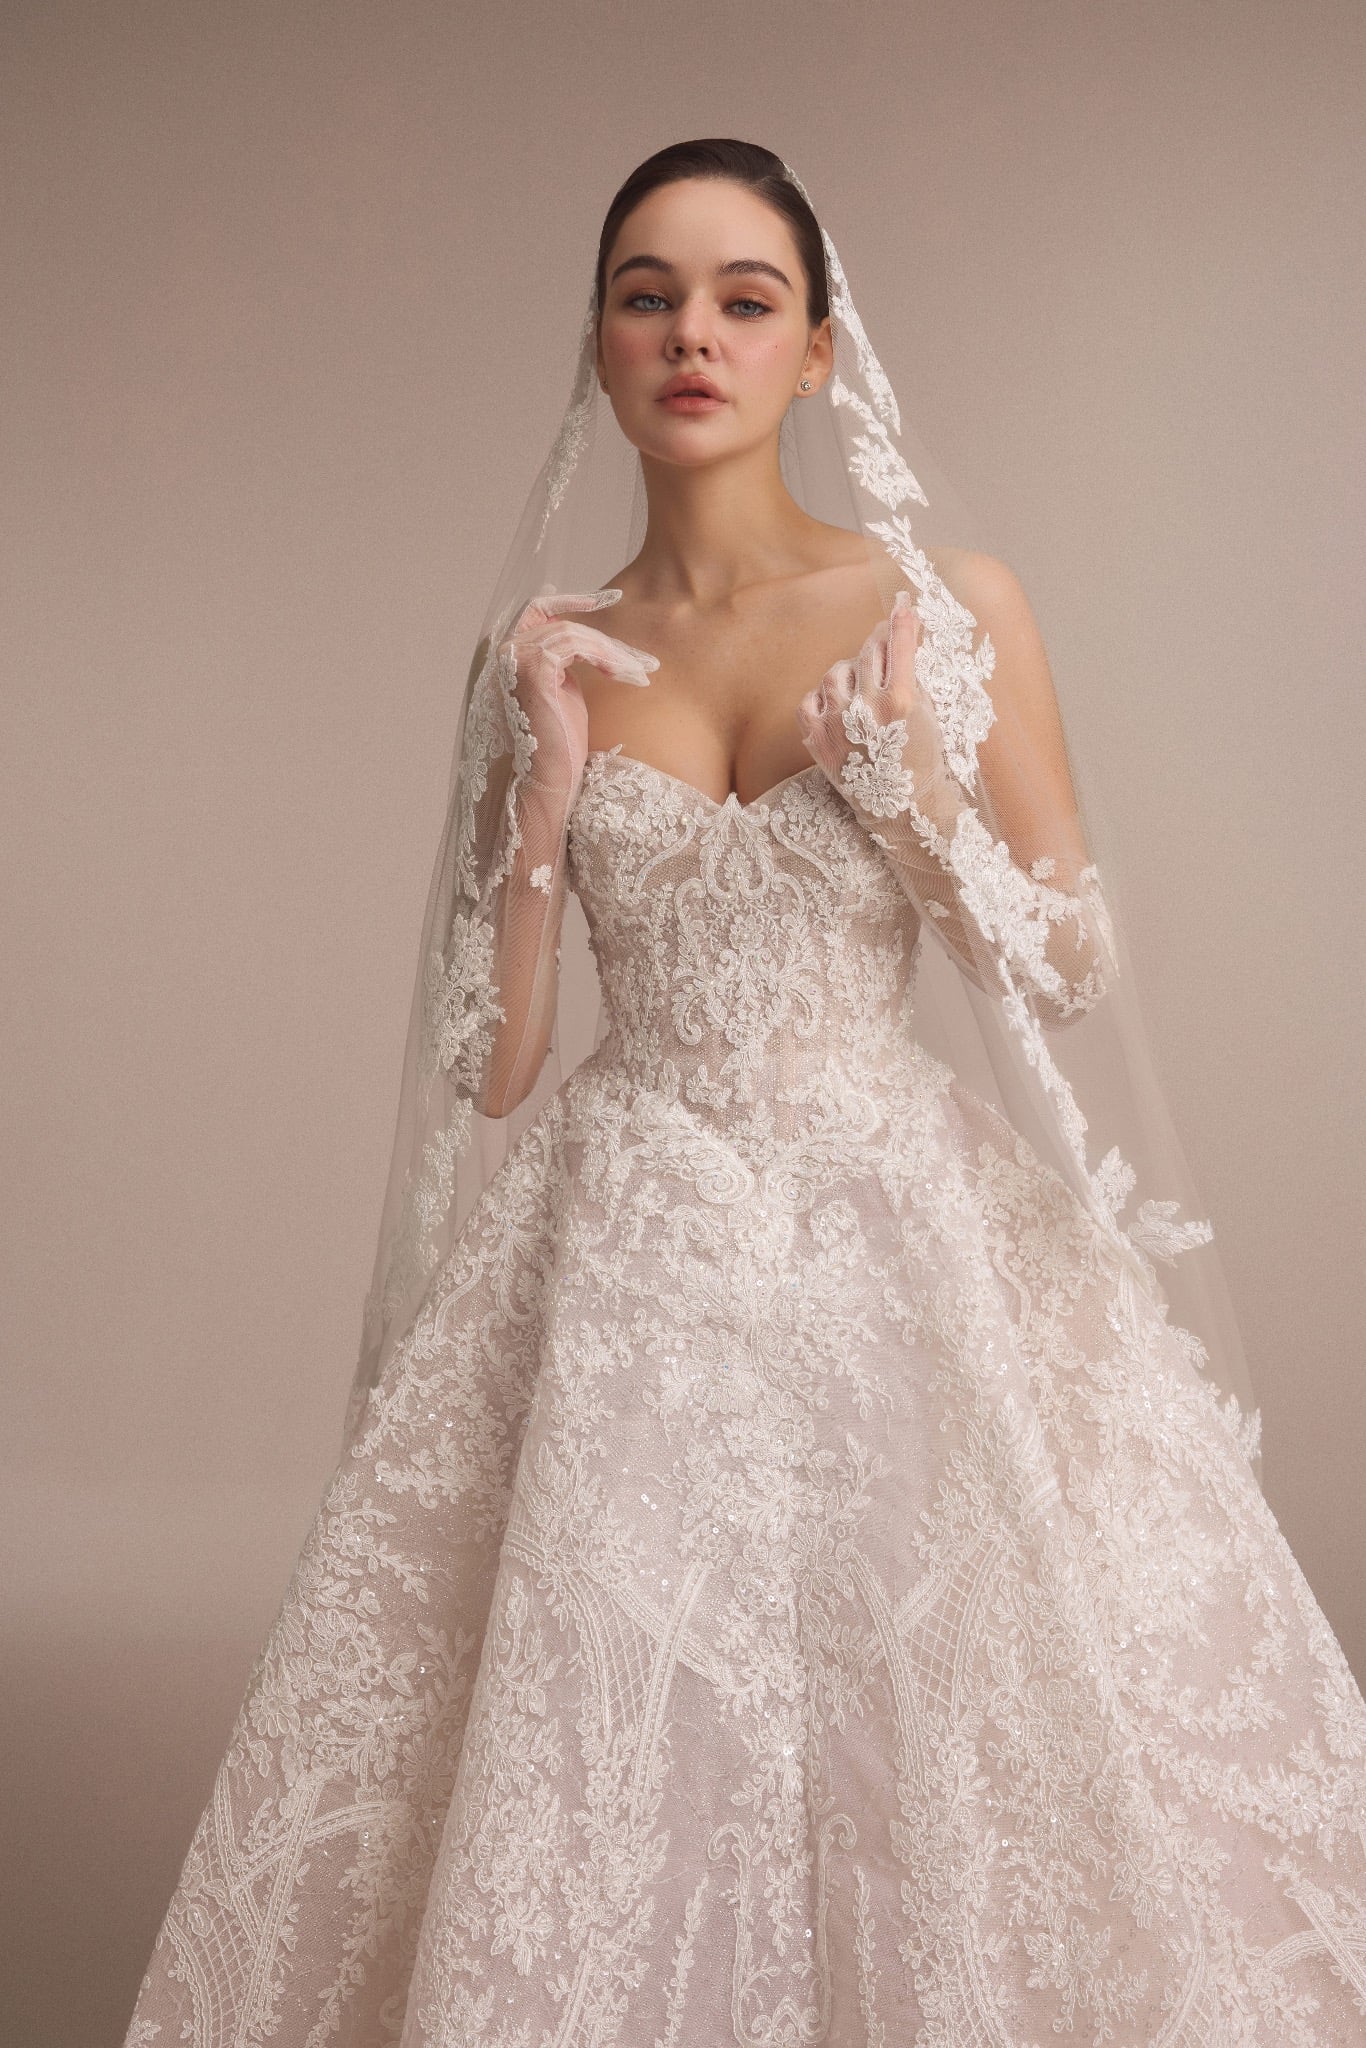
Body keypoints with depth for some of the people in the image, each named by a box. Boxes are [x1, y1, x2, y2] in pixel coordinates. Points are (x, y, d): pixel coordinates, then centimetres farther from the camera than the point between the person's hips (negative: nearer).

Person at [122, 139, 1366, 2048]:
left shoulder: (952, 606, 1)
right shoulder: (542, 656, 6)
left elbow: (1078, 970, 3)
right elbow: (490, 1068, 5)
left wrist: (906, 778, -11)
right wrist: (543, 794, -6)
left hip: (902, 1238, -1)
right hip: (623, 1264, 1)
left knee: (951, 1759, -2)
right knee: (600, 1781, 0)